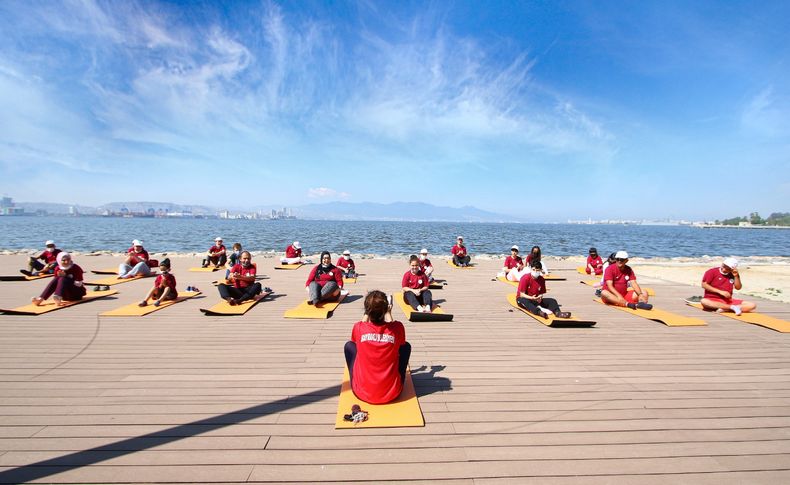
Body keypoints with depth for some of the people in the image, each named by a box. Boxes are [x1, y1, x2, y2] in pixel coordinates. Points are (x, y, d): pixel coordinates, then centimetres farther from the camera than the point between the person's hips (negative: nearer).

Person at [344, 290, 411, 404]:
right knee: (406, 346, 20)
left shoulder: (358, 327, -15)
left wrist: (367, 313, 17)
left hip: (362, 393, 0)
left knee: (349, 345, 19)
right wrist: (388, 314, 18)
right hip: (392, 393, 0)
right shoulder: (398, 327, -15)